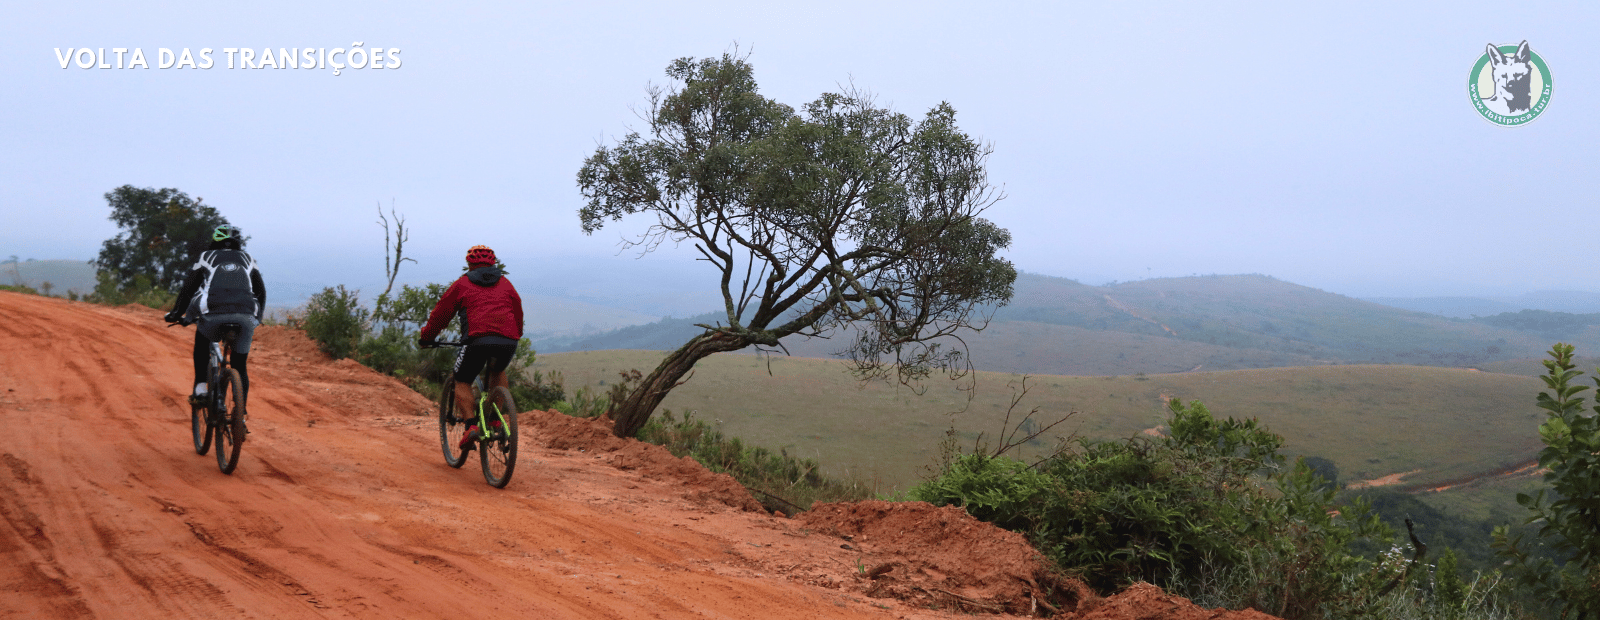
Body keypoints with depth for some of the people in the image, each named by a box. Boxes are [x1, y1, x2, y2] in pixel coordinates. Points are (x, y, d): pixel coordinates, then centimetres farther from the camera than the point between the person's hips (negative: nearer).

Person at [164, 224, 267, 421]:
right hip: (246, 316, 1)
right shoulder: (247, 260, 26)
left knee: (202, 341, 31)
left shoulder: (206, 257, 21)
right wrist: (257, 317, 41)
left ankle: (201, 388, 17)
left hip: (213, 314, -1)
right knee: (240, 365, 14)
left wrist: (175, 314, 31)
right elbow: (261, 292, 27)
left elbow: (188, 288, 19)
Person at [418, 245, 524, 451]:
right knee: (498, 372, 32)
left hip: (478, 340, -3)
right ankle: (496, 419, 19)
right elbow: (518, 313, 32)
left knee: (462, 382, 15)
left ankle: (471, 425, -5)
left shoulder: (462, 284, 18)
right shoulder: (505, 284, 26)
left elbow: (440, 314, 22)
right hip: (508, 341, 3)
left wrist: (425, 338, 35)